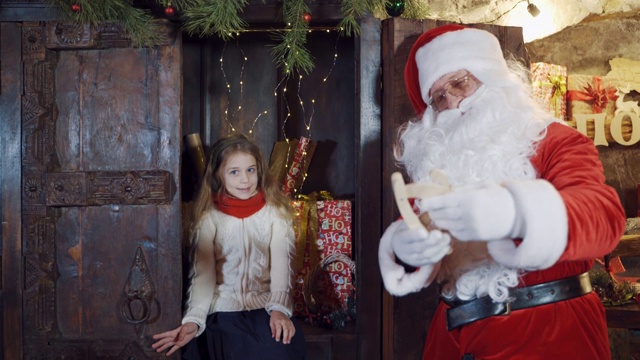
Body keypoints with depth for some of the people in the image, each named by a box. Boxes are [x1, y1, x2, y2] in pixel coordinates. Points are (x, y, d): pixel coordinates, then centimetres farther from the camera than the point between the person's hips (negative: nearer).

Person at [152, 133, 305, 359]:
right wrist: (194, 319, -20)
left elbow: (281, 264, -4)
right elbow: (203, 273, -3)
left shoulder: (275, 212, 6)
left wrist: (278, 308, -22)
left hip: (266, 306, 1)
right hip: (223, 309, -1)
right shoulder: (210, 218, 5)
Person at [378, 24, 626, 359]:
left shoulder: (554, 141, -4)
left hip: (549, 330, -3)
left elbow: (603, 215, -21)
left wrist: (515, 214, -40)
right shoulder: (435, 159, 8)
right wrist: (406, 250, -20)